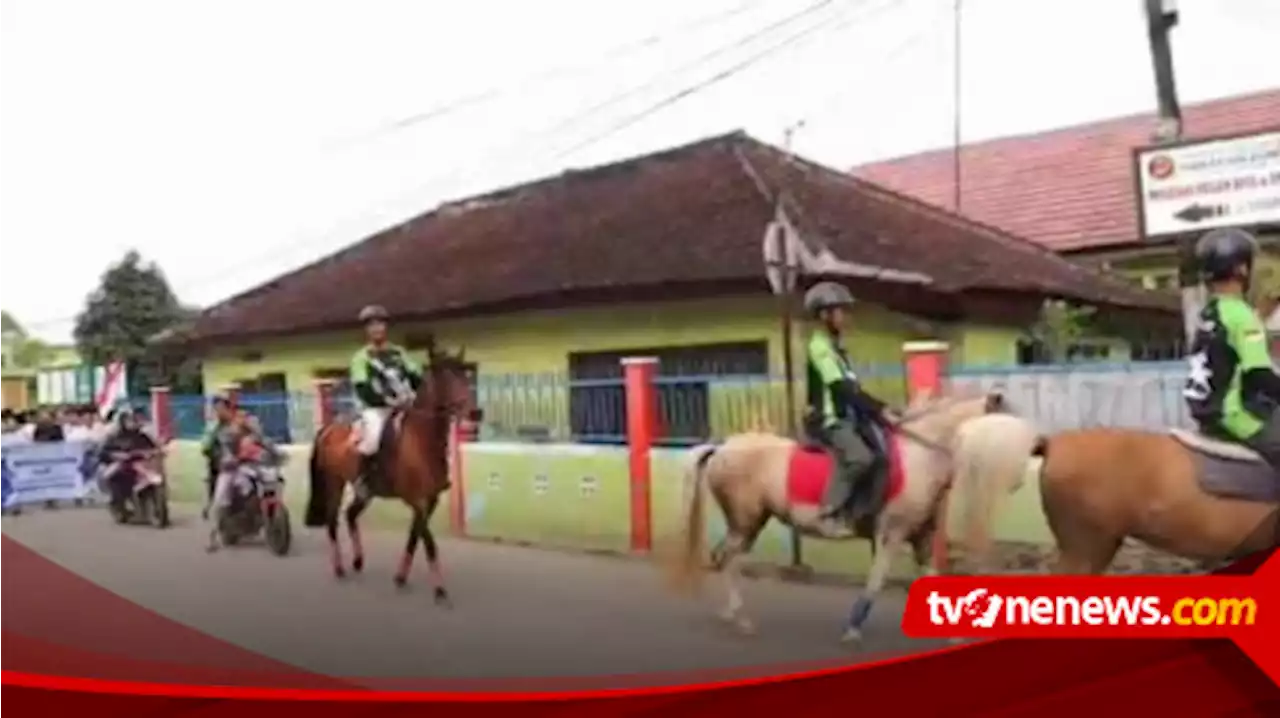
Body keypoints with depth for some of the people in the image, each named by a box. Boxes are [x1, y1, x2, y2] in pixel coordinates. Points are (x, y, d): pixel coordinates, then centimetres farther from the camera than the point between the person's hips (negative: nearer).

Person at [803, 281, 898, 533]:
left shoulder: (834, 348, 17)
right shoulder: (820, 348, -13)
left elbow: (851, 390, 17)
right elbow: (845, 390, -20)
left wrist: (878, 410, 7)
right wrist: (881, 410, -20)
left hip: (847, 417, 9)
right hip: (828, 421, -9)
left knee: (879, 455, -5)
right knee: (859, 457, -30)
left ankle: (863, 515, -4)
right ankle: (831, 513, -22)